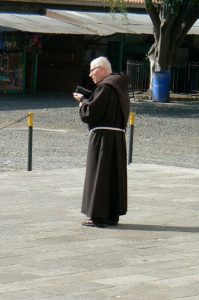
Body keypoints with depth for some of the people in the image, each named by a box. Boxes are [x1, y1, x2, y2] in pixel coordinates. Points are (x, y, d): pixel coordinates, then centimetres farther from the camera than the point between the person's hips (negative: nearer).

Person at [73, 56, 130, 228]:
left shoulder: (105, 88, -15)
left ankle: (98, 216, -3)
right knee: (115, 174, 12)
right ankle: (113, 215, 17)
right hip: (118, 136, 9)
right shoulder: (120, 87, 14)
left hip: (102, 137, -9)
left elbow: (90, 112, -18)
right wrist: (86, 100, 13)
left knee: (99, 174, -3)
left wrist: (82, 100, 0)